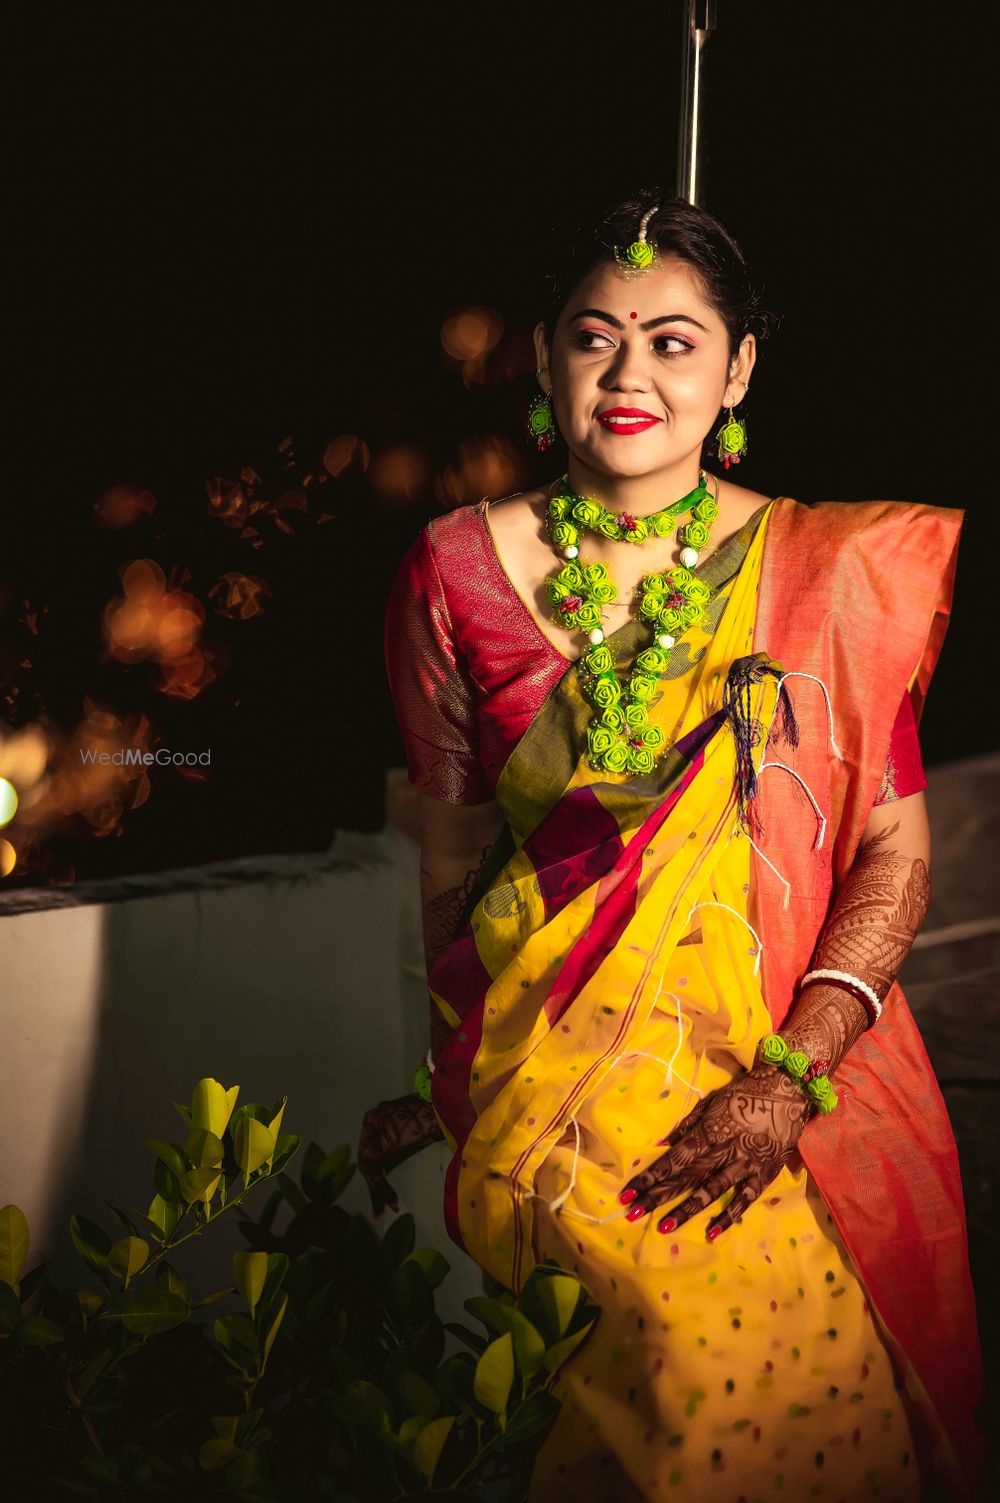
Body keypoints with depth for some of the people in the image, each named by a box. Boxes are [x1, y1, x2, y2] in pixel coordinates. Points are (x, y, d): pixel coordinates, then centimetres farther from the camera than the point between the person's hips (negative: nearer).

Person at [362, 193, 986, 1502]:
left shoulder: (833, 569, 2)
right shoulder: (459, 569, 4)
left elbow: (898, 851, 0)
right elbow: (454, 852, 10)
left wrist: (791, 1076, -12)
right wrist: (447, 1082, 15)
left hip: (805, 1057, 1)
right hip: (557, 1058, 0)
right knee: (714, 1357, -23)